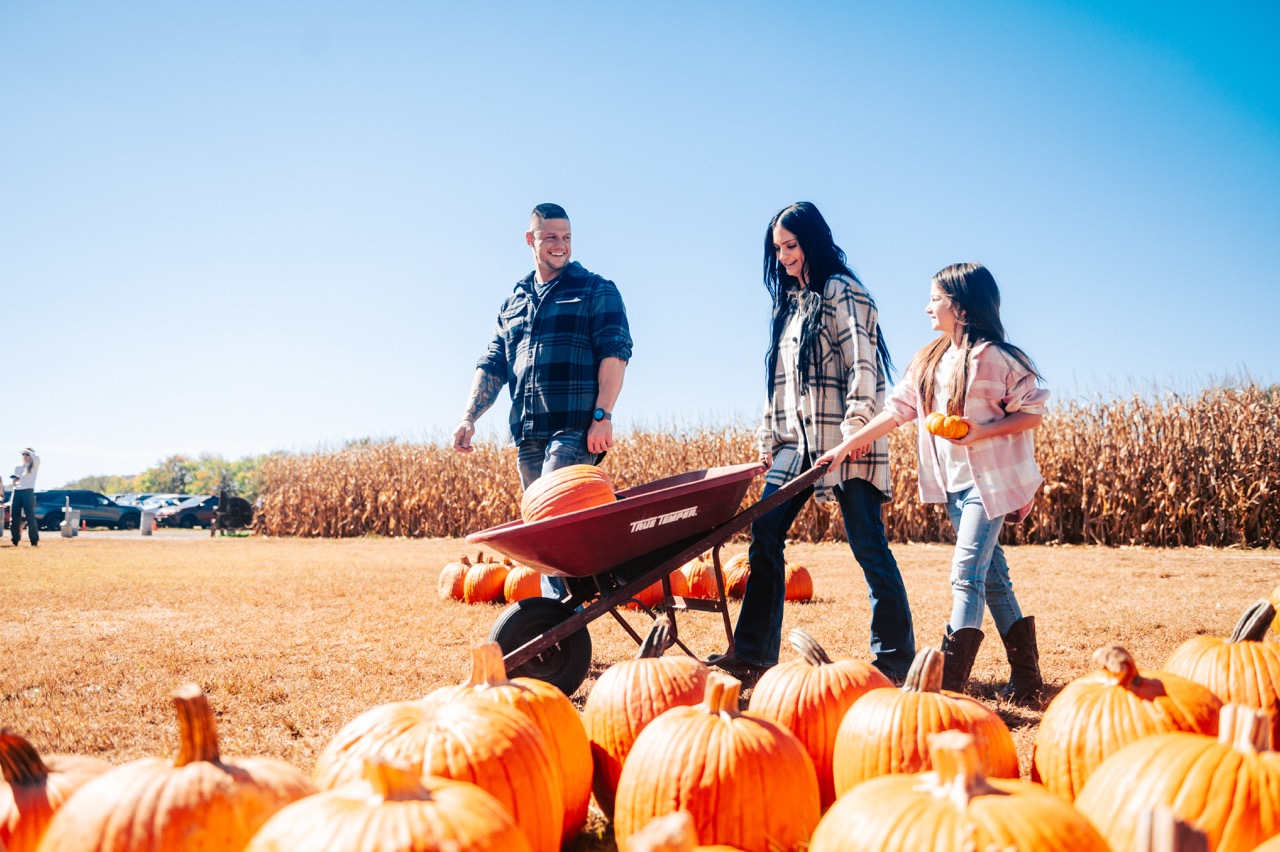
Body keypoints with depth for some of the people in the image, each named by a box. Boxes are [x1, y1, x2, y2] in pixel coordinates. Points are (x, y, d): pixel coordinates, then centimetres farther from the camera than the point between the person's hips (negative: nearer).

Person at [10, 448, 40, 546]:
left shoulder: (34, 467, 5)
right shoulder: (17, 468, 18)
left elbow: (37, 458, -18)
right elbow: (14, 483, 23)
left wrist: (28, 451, -6)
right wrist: (14, 480, 0)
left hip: (28, 492, -5)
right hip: (16, 492, 5)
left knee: (30, 517, -11)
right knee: (14, 518, 1)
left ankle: (34, 541, -10)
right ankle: (15, 541, 8)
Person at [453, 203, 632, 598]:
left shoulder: (596, 291, 7)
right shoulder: (513, 303, 22)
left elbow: (615, 352, -5)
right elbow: (492, 366, 19)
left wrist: (603, 415, -16)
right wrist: (469, 417, 5)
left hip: (576, 428, -6)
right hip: (527, 434, 6)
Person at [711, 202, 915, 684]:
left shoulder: (842, 291, -3)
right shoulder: (789, 303, 20)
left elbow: (862, 363, -12)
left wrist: (856, 425, -21)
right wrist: (768, 438, 17)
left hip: (843, 444, -8)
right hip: (796, 443, 8)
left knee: (867, 545, -4)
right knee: (763, 537, 2)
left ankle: (894, 660, 3)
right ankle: (753, 654, 7)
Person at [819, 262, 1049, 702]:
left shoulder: (994, 357, -10)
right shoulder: (930, 359, 10)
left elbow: (1034, 412, -9)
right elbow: (897, 409, 10)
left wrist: (982, 431, -22)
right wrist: (845, 446, 6)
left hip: (990, 479, -7)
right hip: (953, 481, 7)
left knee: (967, 575, -10)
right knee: (991, 575, 10)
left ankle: (949, 684, -9)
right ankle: (1025, 672, 20)